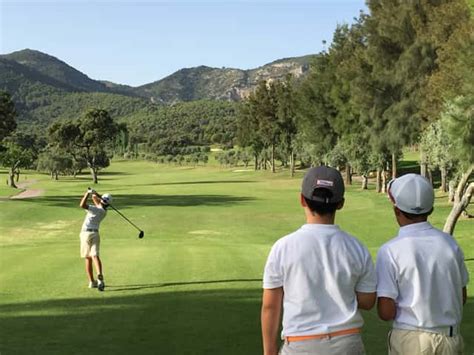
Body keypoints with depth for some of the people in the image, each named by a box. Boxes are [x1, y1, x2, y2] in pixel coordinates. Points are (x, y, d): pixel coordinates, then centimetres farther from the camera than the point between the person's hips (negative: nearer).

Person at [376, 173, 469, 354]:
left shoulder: (390, 251, -15)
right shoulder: (450, 243, -2)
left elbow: (386, 312, -15)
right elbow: (462, 298, 8)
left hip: (411, 340, -4)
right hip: (451, 339, 4)